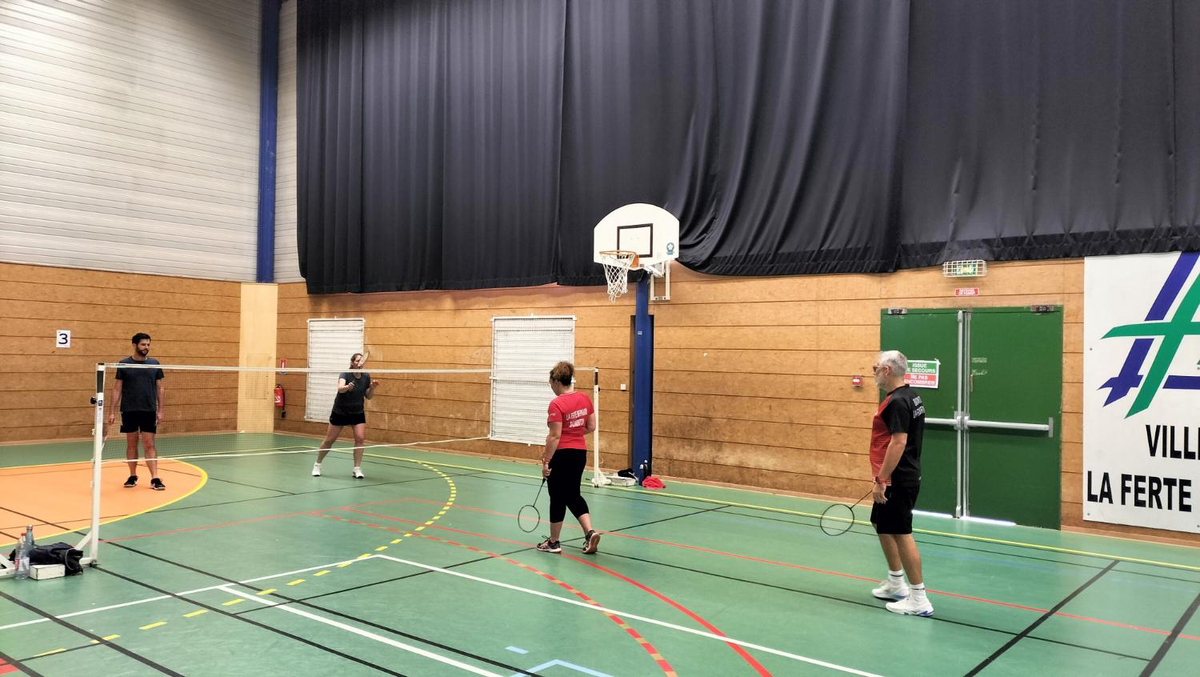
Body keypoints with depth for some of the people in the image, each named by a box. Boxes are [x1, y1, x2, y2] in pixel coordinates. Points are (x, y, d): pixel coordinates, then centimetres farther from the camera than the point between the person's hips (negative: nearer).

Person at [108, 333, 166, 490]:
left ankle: (155, 479, -5)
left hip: (149, 411, 0)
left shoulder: (154, 364, 4)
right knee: (131, 444, 8)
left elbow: (159, 388, 8)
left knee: (149, 445, -2)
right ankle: (133, 476, 20)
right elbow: (117, 389, 2)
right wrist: (112, 411, -2)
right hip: (129, 411, 0)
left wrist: (160, 410, 3)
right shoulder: (123, 364, 0)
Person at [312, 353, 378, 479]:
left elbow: (368, 397, 2)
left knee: (360, 438, -13)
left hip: (358, 413, 3)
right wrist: (347, 387, -63)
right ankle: (317, 465, 26)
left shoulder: (366, 376, -6)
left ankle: (357, 469, -6)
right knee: (330, 439, 6)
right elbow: (340, 388, -41)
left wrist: (372, 388, -18)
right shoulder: (345, 374, -20)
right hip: (340, 412, -3)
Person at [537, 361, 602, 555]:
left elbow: (554, 436, -19)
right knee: (573, 495, 18)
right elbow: (591, 427, 8)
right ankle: (590, 532, 1)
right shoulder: (585, 398, 2)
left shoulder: (556, 404, -18)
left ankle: (554, 542, 20)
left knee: (558, 498, 8)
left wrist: (546, 461, -13)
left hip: (562, 454, -7)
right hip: (580, 452, 7)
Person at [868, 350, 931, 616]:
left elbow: (898, 442, -26)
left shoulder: (897, 402, -19)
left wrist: (881, 479, -23)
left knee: (901, 534, -5)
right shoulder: (910, 396, 12)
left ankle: (918, 599, 1)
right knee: (881, 525, 21)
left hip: (898, 481, -11)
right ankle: (896, 585, 31)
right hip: (902, 478, 11)